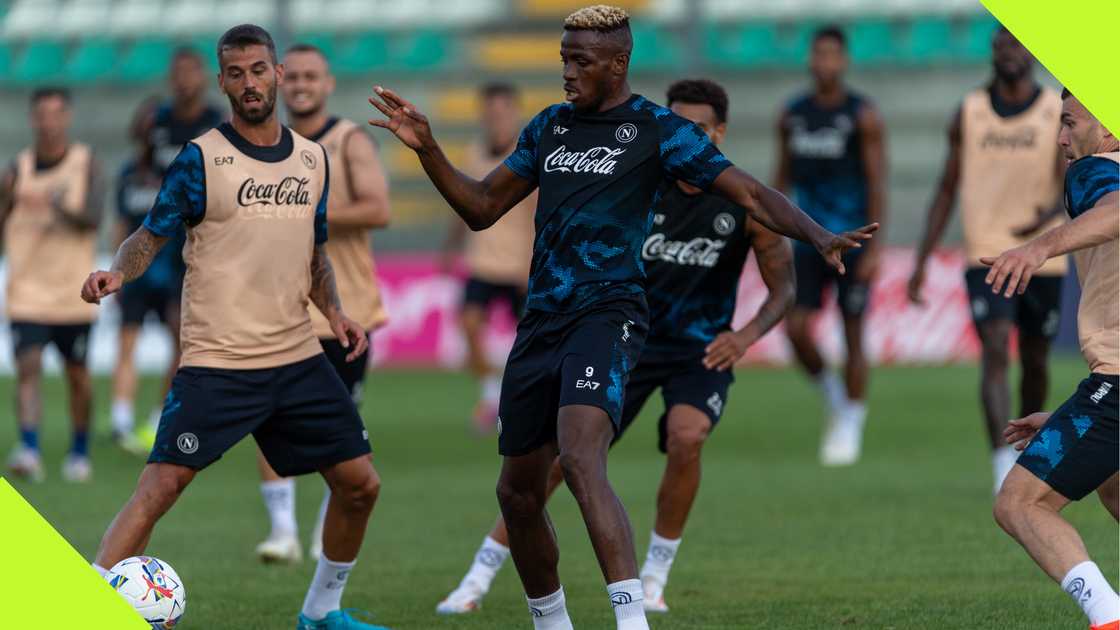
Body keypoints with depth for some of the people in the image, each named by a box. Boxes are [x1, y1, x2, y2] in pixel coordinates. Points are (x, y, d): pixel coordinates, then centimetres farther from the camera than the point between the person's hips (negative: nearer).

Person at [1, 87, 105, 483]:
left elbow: (92, 218, -16)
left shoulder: (85, 163, -1)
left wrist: (54, 205, -32)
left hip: (73, 293, 0)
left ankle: (80, 452, 28)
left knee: (77, 375, 11)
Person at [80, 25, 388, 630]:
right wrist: (118, 272, -25)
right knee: (159, 488, -16)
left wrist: (333, 310, 4)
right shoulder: (200, 159, -5)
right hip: (216, 363, -5)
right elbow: (151, 235, -4)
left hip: (298, 359, 5)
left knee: (360, 485, 7)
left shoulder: (312, 158, 10)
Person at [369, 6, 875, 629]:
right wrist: (427, 150, 8)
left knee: (581, 460, -30)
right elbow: (483, 207, 20)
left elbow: (752, 195, -6)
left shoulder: (658, 130, -3)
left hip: (607, 315, -7)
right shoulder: (549, 127, 15)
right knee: (518, 491, 10)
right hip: (542, 321, 7)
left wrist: (819, 235, -22)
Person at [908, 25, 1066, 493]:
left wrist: (1050, 214, -36)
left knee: (1034, 360, 12)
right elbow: (947, 191, 10)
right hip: (985, 257, 0)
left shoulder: (1059, 115, -2)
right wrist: (921, 263, 7)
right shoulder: (969, 114, 4)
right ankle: (1003, 465, -25)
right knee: (995, 351, -17)